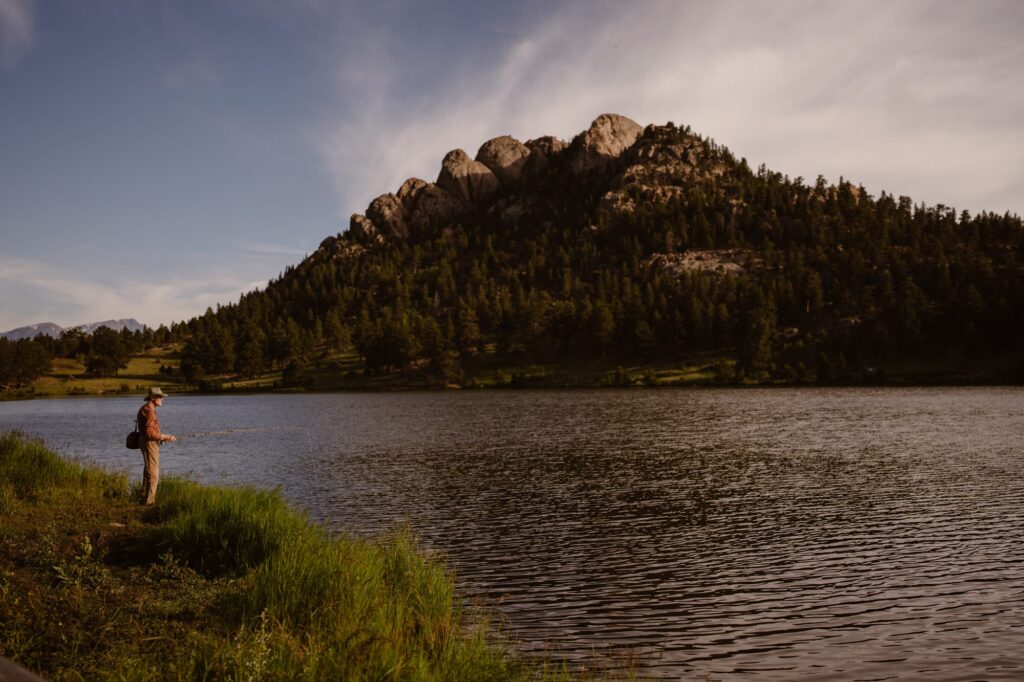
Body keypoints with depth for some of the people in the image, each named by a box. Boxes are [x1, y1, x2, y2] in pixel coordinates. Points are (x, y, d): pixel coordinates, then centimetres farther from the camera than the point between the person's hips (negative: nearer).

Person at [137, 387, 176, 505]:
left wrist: (163, 437, 14)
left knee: (148, 472, 19)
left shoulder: (146, 409, 15)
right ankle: (149, 502, -6)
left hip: (148, 443, 11)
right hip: (149, 443, -11)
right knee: (153, 474, -8)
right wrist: (165, 437, -17)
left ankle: (145, 499, 27)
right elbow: (149, 432, -23)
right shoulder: (149, 410, -18)